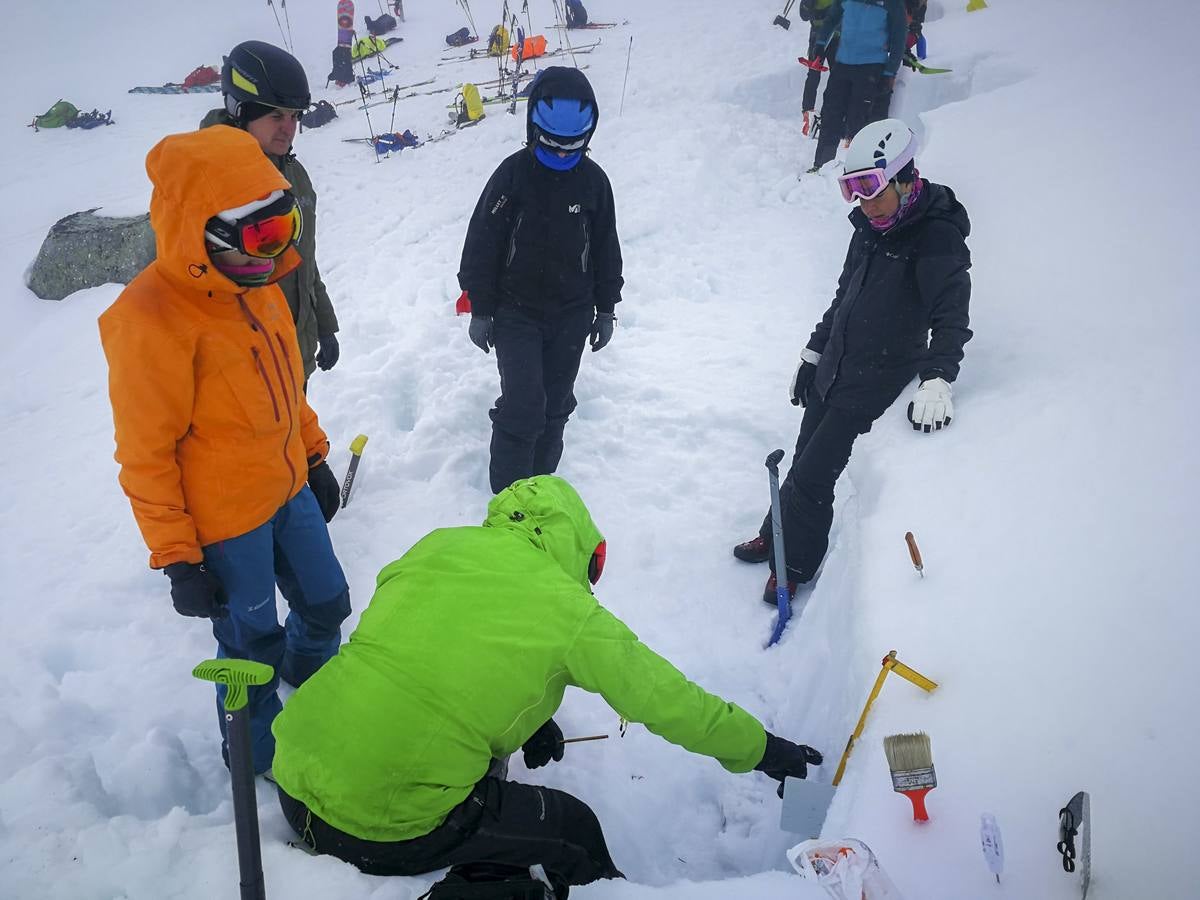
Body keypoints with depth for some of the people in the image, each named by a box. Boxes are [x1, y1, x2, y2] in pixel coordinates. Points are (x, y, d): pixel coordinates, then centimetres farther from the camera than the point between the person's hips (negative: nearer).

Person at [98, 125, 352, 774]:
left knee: (326, 603, 21)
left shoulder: (255, 285, -1)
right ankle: (258, 752, 39)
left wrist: (315, 455, 18)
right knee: (253, 641, 11)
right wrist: (176, 559, -14)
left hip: (289, 488, 7)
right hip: (226, 521, -7)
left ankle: (312, 674, 54)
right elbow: (144, 455, -18)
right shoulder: (150, 320, -25)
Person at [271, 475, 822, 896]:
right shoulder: (569, 611, -9)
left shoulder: (440, 544, 5)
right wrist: (762, 750, 16)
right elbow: (667, 699, 0)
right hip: (381, 831, -6)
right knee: (574, 833, 14)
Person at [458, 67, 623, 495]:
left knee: (555, 405, 11)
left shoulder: (593, 179, 1)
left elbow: (606, 248, 11)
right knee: (523, 406, -10)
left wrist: (606, 309, 12)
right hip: (516, 311, -3)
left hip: (572, 315, 3)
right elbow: (482, 243, -6)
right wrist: (480, 310, -6)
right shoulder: (513, 174, -9)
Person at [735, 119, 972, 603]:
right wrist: (814, 349, 21)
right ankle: (777, 536, 38)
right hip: (831, 371, 7)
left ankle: (796, 567, 17)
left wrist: (938, 378, -41)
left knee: (812, 476, -4)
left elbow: (951, 314, -26)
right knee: (804, 462, 17)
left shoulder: (938, 237, -18)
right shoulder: (870, 227, 6)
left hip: (875, 382, -7)